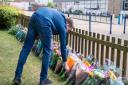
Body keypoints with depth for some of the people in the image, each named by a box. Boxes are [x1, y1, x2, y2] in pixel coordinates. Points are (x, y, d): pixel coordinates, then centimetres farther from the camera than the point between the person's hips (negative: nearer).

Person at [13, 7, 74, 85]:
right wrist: (65, 62, 29)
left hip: (34, 16, 7)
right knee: (47, 51, 10)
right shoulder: (62, 25, 15)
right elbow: (63, 45, 19)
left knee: (26, 48, 10)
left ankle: (17, 77, 13)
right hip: (44, 21, -7)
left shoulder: (60, 16, 34)